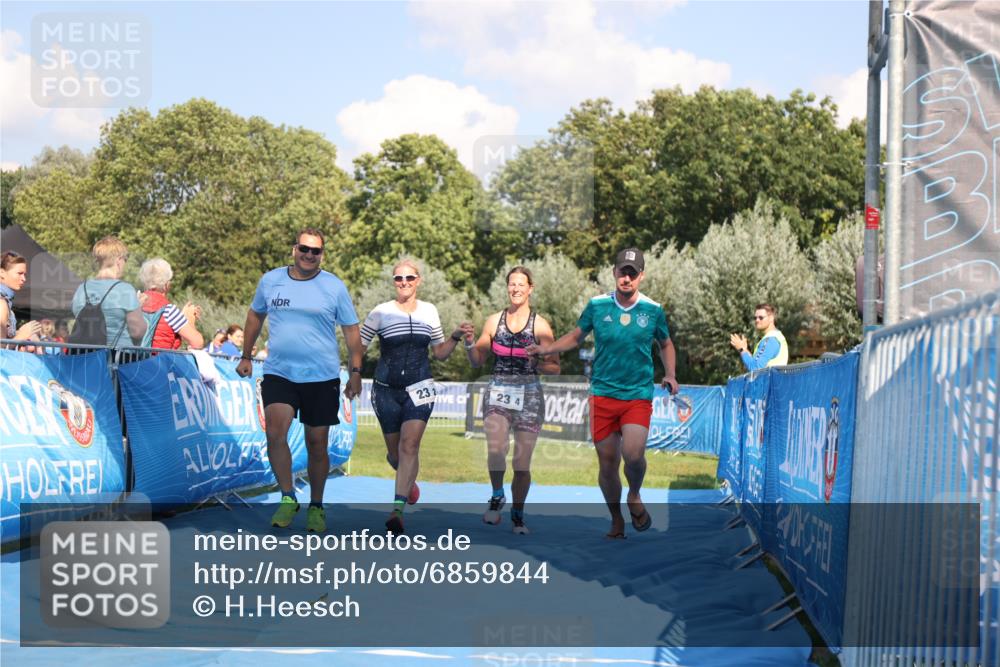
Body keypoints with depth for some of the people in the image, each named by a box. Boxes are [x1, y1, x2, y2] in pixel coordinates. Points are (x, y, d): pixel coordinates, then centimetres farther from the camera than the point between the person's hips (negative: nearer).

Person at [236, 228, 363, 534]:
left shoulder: (334, 287, -1)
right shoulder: (270, 280, 5)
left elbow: (351, 331, 3)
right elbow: (255, 315, 20)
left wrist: (356, 371, -2)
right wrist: (246, 356, 19)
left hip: (322, 377, -1)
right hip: (278, 373, 1)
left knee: (317, 444, 7)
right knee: (275, 433, -20)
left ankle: (316, 506, 24)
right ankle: (288, 498, -5)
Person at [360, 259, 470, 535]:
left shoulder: (429, 311, 5)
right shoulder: (381, 313, -4)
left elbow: (440, 352, 14)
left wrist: (456, 337, -2)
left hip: (419, 388, 0)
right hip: (386, 390, 0)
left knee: (409, 445, -16)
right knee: (395, 450, 9)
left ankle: (397, 510, -17)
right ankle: (408, 478, 45)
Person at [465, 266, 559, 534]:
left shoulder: (540, 325, 1)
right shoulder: (494, 321, 7)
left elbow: (555, 368, 3)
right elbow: (477, 361, 13)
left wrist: (537, 362, -16)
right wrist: (468, 344, -6)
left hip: (529, 395, -1)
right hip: (498, 392, 1)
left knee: (522, 463, 1)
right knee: (496, 450, -22)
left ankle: (518, 514, 21)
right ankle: (497, 495, 6)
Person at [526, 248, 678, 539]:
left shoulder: (653, 310, 0)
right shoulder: (597, 305, 0)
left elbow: (666, 344, 16)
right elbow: (576, 336, 14)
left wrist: (669, 375, 1)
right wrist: (546, 349, 0)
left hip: (638, 395, -1)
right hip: (603, 394, 1)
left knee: (633, 454, -21)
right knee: (607, 464, 3)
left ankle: (635, 497, 12)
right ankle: (616, 520, 26)